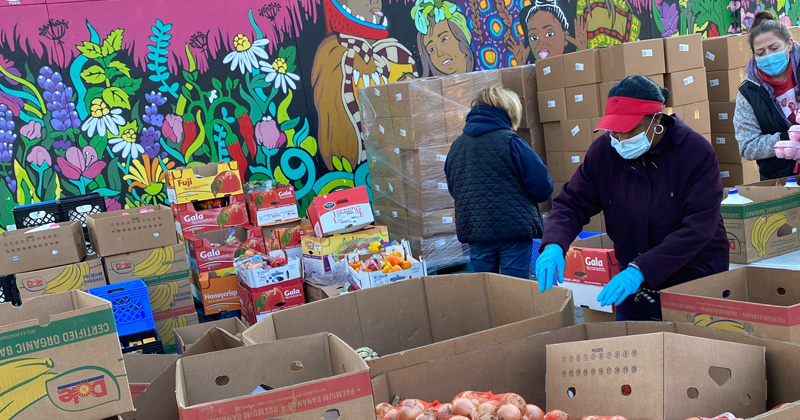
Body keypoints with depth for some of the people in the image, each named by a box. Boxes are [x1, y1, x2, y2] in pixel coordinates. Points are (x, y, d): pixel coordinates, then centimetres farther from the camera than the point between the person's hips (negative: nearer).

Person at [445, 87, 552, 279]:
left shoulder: (456, 147, 5)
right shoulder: (510, 142, -11)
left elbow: (453, 190, 17)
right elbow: (542, 186, -10)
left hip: (474, 232, 5)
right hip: (514, 230, -5)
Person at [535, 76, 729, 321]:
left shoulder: (696, 152, -18)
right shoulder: (604, 150, -6)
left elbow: (698, 227, -24)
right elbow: (572, 203, -1)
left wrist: (640, 269, -32)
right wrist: (554, 245, -22)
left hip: (697, 290, -3)